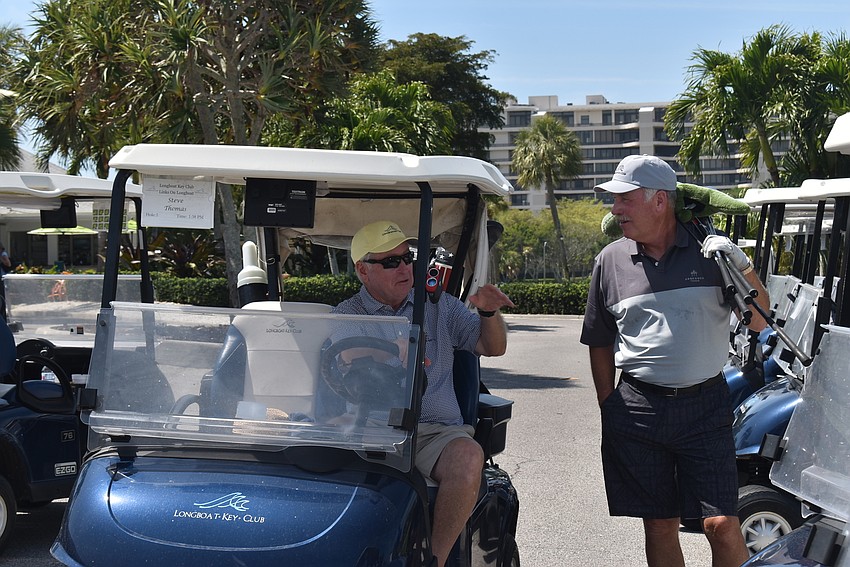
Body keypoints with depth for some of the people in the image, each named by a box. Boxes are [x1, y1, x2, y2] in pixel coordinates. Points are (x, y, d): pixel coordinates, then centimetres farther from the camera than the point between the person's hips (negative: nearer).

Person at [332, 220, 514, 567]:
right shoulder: (345, 317, 12)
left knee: (467, 456, -33)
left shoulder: (439, 305, 19)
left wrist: (488, 312, -4)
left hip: (436, 430, 1)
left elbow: (493, 347, 17)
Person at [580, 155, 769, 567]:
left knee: (722, 525, -6)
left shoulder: (710, 251, 1)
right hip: (638, 407, 2)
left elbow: (758, 323, 4)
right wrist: (609, 407, 9)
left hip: (705, 407, -2)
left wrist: (743, 270, -12)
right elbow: (600, 343, 15)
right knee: (660, 526, 9)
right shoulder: (611, 261, 6)